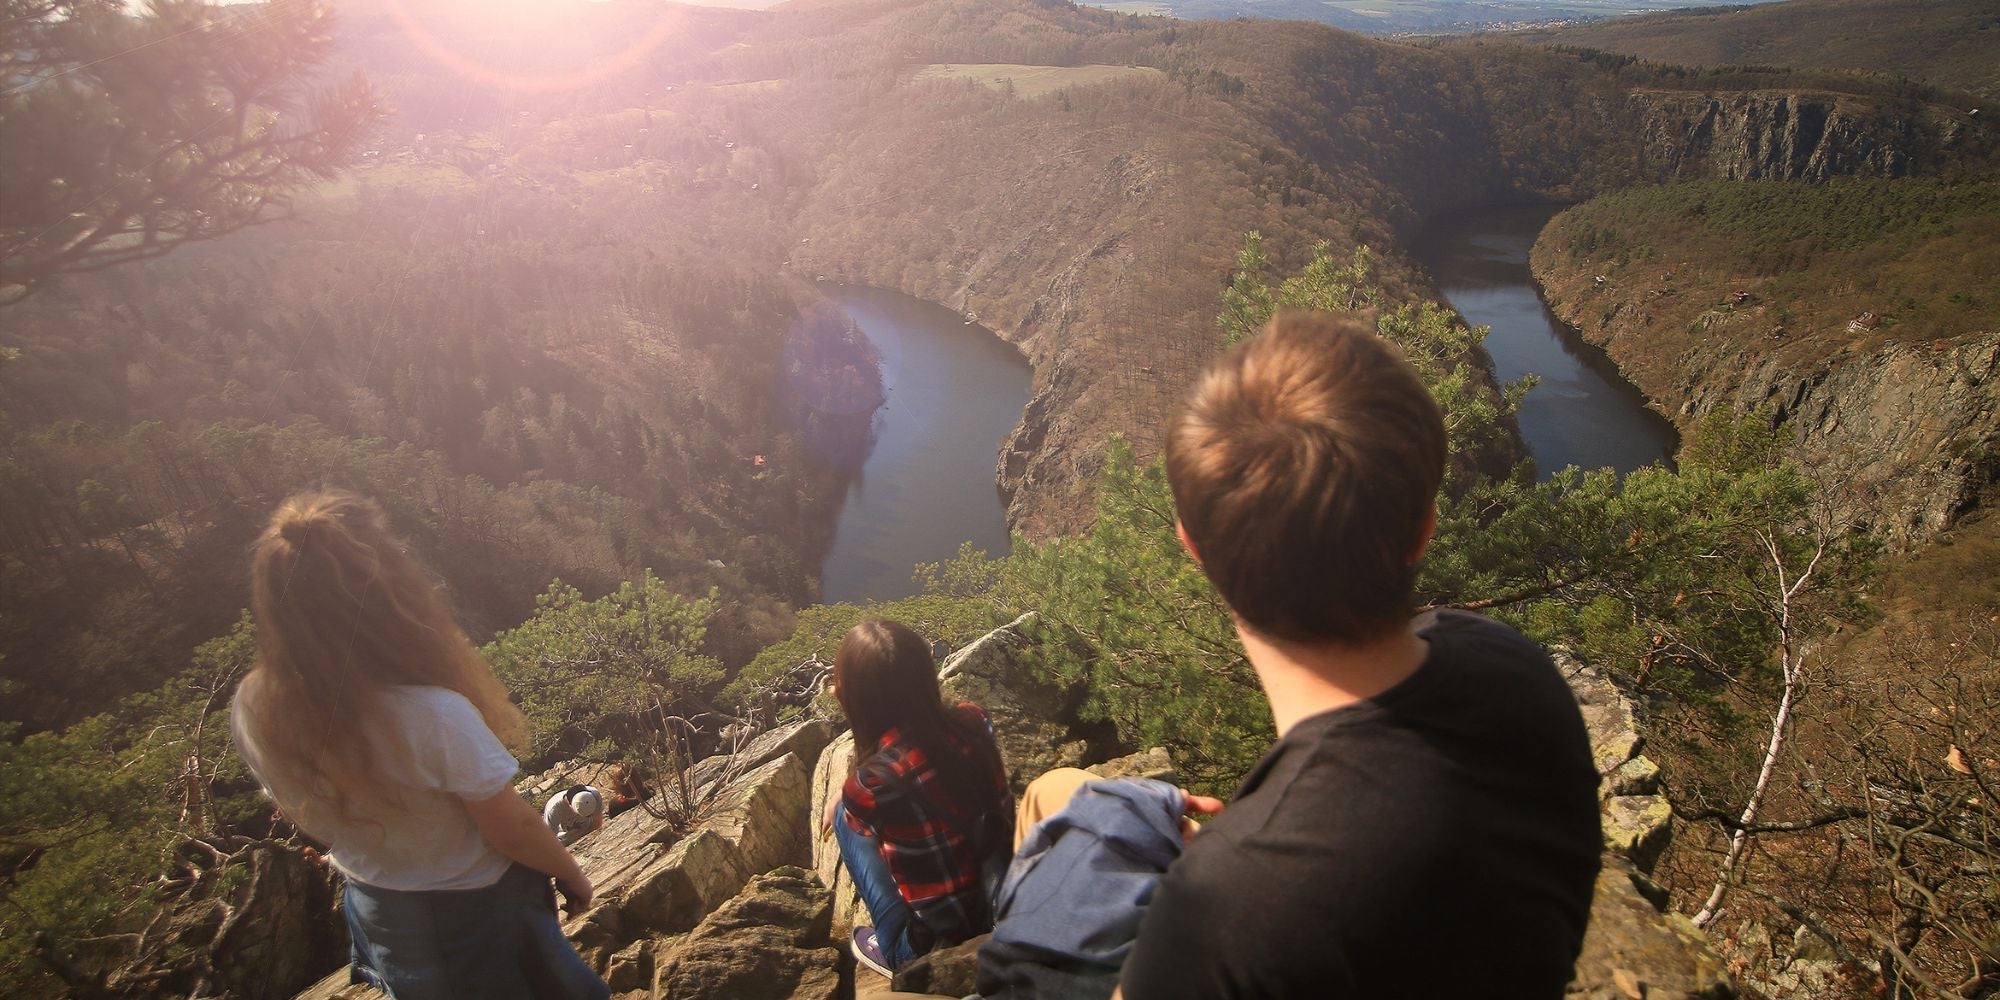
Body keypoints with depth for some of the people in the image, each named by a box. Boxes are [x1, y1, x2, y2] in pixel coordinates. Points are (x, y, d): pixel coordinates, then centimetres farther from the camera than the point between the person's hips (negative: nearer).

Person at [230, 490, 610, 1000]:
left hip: (376, 913, 5)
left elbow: (309, 817, -2)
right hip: (477, 906, -5)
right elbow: (513, 831, -24)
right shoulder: (435, 717, -39)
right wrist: (571, 873, -4)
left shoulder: (251, 712, -22)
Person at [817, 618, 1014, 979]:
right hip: (1005, 904, 5)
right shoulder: (972, 720, -12)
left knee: (843, 815, 8)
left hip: (940, 938, -5)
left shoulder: (870, 786, -25)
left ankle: (897, 949, 14)